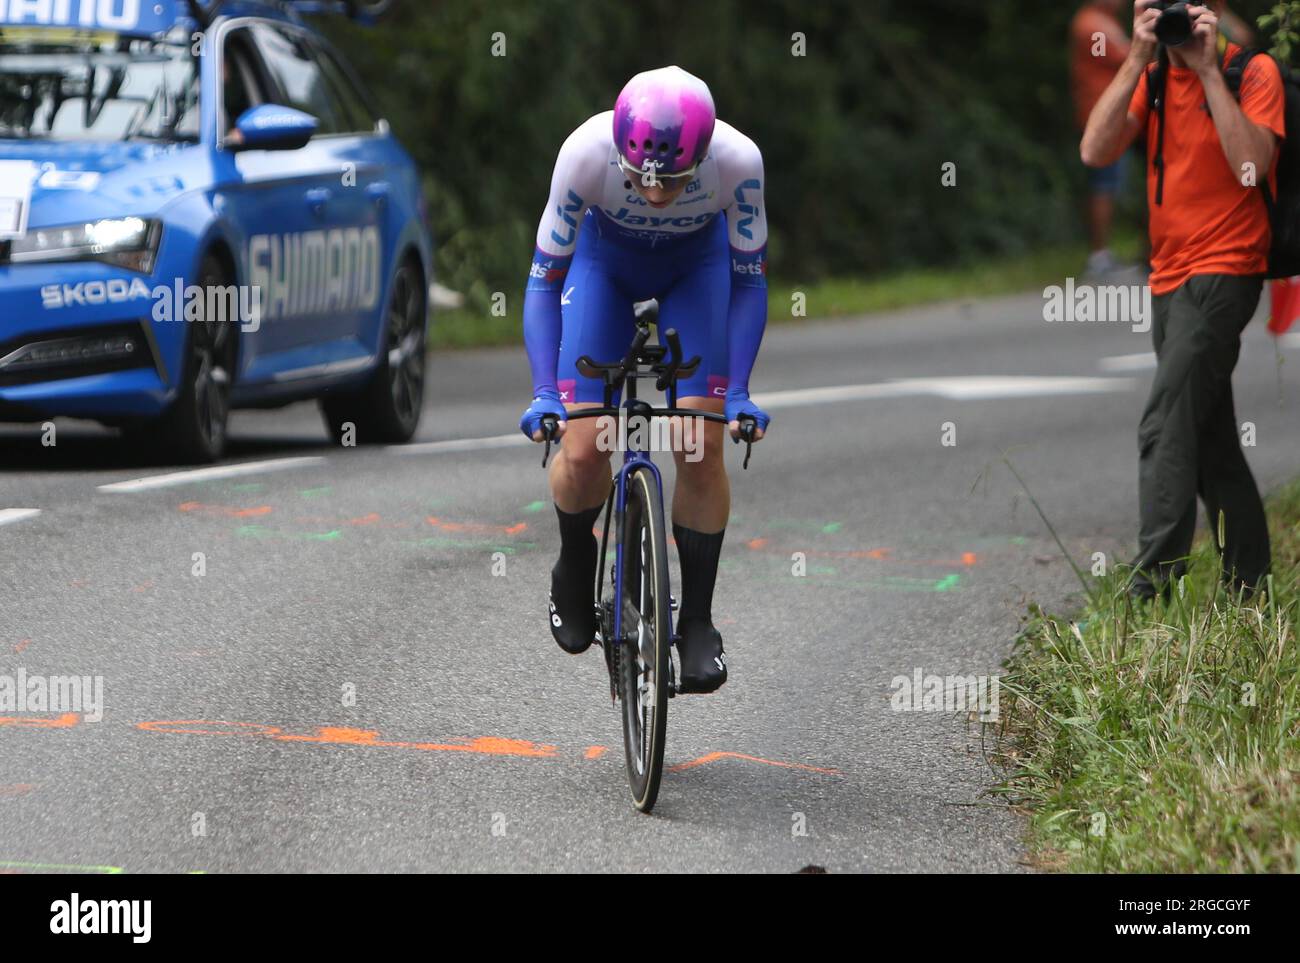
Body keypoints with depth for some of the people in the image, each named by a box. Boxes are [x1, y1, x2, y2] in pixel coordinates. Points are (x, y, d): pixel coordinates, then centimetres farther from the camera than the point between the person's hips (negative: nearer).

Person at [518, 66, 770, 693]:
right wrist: (543, 393, -31)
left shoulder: (737, 160, -35)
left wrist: (738, 392, -25)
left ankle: (697, 620, 2)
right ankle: (574, 571, 19)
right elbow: (544, 276, -24)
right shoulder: (587, 153, -37)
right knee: (583, 450, -12)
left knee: (701, 447, -13)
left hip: (697, 268, 0)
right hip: (604, 261, 0)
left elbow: (749, 280, -20)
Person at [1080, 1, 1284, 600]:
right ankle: (1248, 584, 20)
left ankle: (1152, 586, -21)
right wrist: (1137, 61, -11)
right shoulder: (1153, 78, 9)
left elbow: (1251, 165, -22)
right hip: (1170, 276, 7)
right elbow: (1095, 152, -6)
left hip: (1224, 272, -7)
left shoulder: (1252, 73, -6)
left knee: (1167, 428, -17)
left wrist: (1208, 71, -19)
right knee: (1210, 441, 12)